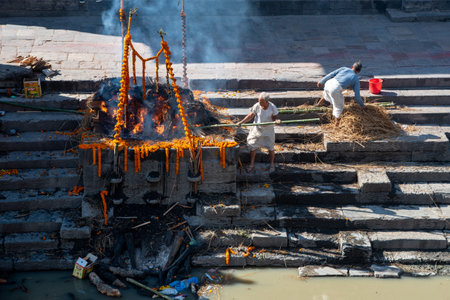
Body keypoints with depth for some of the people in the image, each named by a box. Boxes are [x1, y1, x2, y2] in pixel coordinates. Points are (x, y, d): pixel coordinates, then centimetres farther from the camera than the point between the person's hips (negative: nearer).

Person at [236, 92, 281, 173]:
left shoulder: (272, 107, -16)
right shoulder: (257, 106, -15)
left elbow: (275, 117, -8)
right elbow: (250, 116, -8)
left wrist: (276, 120, -32)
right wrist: (241, 122, -17)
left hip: (268, 130, -1)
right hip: (257, 129, 1)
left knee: (270, 148, 8)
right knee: (253, 147, 6)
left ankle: (272, 165, 30)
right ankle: (251, 165, 23)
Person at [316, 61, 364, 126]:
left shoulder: (344, 68, 20)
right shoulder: (356, 79, 13)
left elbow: (331, 74, 13)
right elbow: (357, 95, 11)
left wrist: (321, 81, 17)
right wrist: (362, 105, 26)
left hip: (328, 83, 5)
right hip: (335, 89, -4)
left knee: (326, 94, 41)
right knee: (339, 107, 21)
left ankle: (320, 103, 65)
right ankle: (336, 122, 27)